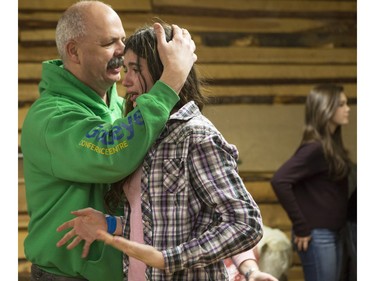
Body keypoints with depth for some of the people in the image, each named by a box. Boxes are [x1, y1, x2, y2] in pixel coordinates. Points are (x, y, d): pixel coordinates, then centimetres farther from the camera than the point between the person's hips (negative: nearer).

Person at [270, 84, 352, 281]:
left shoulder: (332, 144, 10)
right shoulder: (315, 148, -17)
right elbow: (279, 181, -26)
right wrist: (301, 227, -21)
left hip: (333, 234, 9)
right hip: (317, 236, -9)